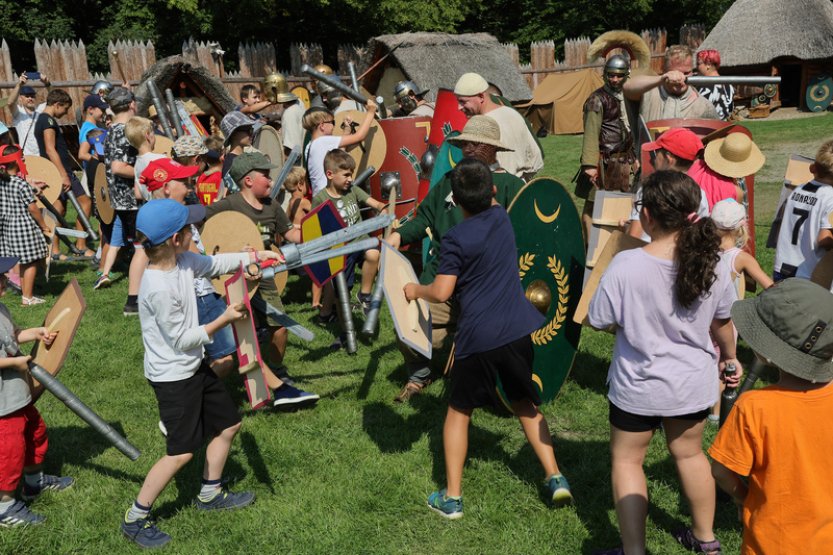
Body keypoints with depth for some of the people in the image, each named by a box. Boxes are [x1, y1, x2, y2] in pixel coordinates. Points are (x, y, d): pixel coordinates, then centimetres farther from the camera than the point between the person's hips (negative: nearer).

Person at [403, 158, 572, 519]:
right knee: (525, 404, 23)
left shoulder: (456, 239, -11)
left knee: (459, 411, 12)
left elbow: (441, 293, -14)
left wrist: (416, 290, 3)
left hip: (477, 338, -5)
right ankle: (554, 477, 18)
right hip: (518, 330, 5)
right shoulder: (502, 217, 5)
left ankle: (452, 497, 14)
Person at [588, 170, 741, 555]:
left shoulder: (626, 265, -26)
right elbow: (722, 323, 2)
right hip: (693, 384, 4)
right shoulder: (709, 265, -13)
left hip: (638, 386, -4)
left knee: (627, 459, 16)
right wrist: (729, 357, 21)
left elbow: (599, 322, -16)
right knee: (689, 453, 25)